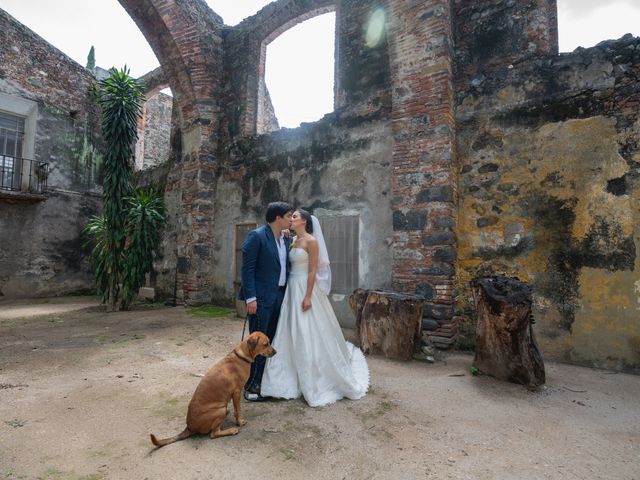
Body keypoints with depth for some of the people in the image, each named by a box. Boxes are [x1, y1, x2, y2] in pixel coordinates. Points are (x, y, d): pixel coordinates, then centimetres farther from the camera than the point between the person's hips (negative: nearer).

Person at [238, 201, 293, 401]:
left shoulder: (286, 239, 11)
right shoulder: (256, 236, -11)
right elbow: (247, 268, -14)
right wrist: (251, 298, -18)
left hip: (280, 296, 7)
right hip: (261, 298, -7)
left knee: (273, 341, 15)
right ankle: (251, 385, 16)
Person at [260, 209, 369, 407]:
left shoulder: (312, 241, -10)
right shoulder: (292, 241, 13)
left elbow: (313, 271, -15)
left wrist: (308, 296, -20)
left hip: (305, 289, -8)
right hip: (292, 289, 8)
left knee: (308, 335, -1)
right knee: (292, 334, 11)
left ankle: (314, 383, 15)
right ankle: (293, 379, 24)